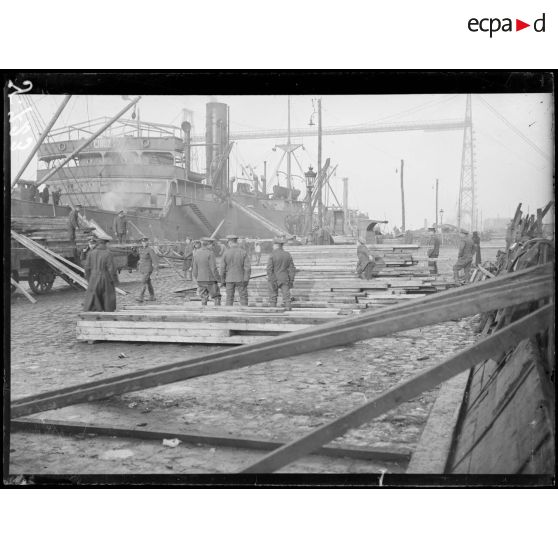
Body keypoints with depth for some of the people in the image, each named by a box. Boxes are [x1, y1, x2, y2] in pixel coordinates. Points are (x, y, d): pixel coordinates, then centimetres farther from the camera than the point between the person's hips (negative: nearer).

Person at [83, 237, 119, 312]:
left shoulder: (91, 253, -3)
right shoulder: (108, 254, -13)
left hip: (94, 279, 2)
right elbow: (112, 269, -15)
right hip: (106, 280, -2)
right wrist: (115, 281, -3)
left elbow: (87, 268, 2)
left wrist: (89, 280, 14)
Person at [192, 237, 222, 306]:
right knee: (217, 298, 3)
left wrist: (197, 279, 17)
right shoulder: (210, 253, -14)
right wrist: (218, 280, -8)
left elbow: (194, 268, 8)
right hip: (210, 280, -6)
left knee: (204, 299, 11)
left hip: (200, 280, 6)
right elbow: (213, 268, -16)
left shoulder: (196, 253, 5)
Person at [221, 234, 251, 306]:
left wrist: (223, 281, 8)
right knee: (243, 298, 4)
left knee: (229, 298, 8)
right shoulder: (243, 252, -5)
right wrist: (246, 280, -11)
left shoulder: (226, 253, -3)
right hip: (240, 279, -1)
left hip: (229, 279, 1)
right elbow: (247, 268, -11)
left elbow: (223, 268, -1)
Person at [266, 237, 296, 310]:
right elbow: (292, 269, 5)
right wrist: (291, 280, 11)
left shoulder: (272, 255, -10)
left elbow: (269, 269, -15)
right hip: (285, 280, 3)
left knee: (273, 297, 9)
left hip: (274, 279, -3)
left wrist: (271, 281, -12)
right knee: (286, 297, 1)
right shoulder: (288, 255, 2)